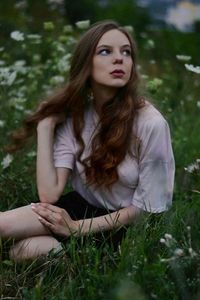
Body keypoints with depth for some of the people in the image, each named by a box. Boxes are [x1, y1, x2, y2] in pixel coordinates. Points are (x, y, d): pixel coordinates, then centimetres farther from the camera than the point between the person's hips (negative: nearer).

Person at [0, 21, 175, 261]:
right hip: (81, 206, 5)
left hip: (120, 227, -4)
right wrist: (45, 126, -15)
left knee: (25, 250, -23)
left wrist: (77, 228, -15)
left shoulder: (151, 124, -21)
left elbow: (146, 208, -14)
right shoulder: (74, 115, -7)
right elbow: (49, 195, -14)